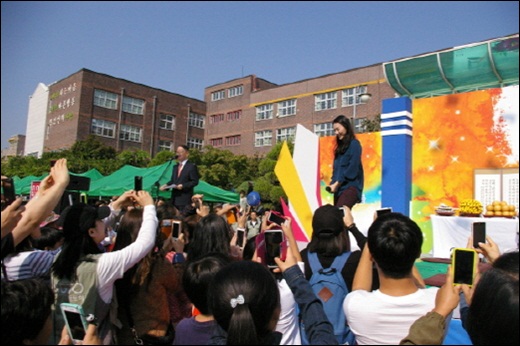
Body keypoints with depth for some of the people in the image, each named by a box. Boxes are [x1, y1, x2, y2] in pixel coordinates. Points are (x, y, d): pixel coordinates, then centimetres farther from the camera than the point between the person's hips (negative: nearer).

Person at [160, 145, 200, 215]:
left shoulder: (192, 166, -4)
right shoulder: (175, 166, 19)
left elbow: (195, 181, -9)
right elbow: (173, 180, 19)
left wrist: (183, 186, -20)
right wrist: (166, 185, 0)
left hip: (185, 198, -7)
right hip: (175, 197, 7)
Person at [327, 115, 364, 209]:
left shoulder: (354, 144, -2)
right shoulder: (340, 146, 21)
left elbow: (352, 168, -11)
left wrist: (337, 183, -14)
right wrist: (333, 183, 1)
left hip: (350, 187, -7)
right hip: (339, 188, 7)